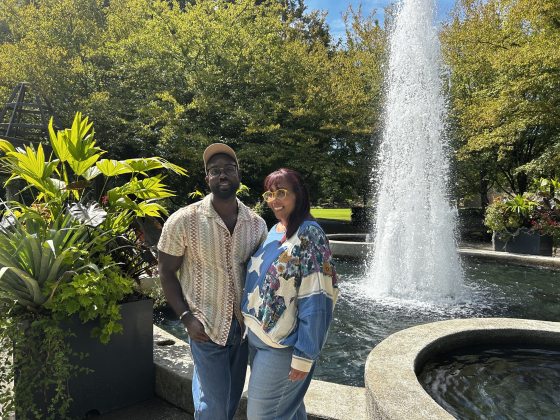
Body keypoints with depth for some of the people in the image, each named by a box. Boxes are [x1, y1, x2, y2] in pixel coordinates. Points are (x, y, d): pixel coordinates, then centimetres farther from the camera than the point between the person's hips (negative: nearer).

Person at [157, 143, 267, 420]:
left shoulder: (256, 224, -4)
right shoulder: (183, 221, -14)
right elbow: (166, 272, -6)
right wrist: (186, 317, -12)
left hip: (242, 324, 4)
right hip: (205, 326, -4)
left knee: (232, 397, 20)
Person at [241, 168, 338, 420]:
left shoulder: (308, 233, -18)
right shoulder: (274, 232, 6)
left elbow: (316, 299, -21)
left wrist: (304, 354, -20)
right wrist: (251, 326, 15)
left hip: (281, 346, -7)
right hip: (256, 336, 7)